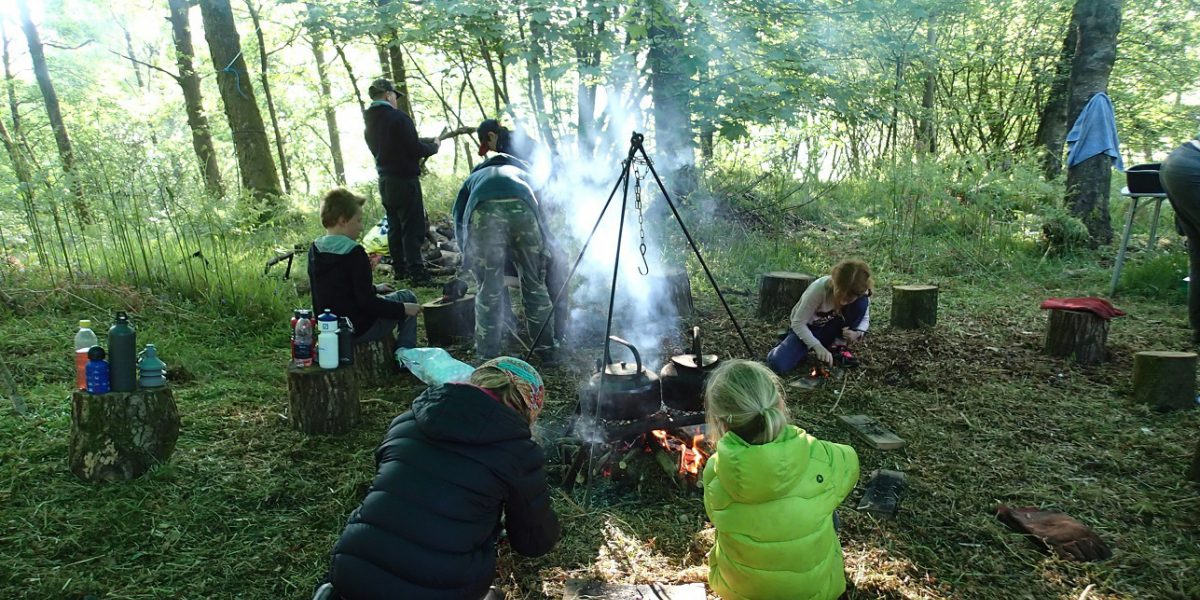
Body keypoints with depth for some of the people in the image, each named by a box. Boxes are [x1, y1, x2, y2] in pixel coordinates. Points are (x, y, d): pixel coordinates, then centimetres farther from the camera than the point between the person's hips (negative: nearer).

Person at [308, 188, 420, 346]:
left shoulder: (315, 250, 2)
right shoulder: (354, 253, -22)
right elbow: (366, 302, -23)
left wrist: (374, 289, 22)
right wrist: (403, 309, -12)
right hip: (360, 330, -8)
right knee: (407, 297, 12)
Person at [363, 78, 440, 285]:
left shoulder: (370, 122, 11)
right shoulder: (398, 117, -14)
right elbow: (415, 149, -15)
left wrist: (423, 142, 17)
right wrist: (434, 146, 4)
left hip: (384, 181, 8)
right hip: (404, 180, -8)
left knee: (394, 228, 14)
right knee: (412, 228, -5)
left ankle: (400, 270, 20)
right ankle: (417, 273, -5)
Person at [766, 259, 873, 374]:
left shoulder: (861, 294, -21)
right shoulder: (820, 288, -32)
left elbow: (864, 319, -3)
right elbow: (798, 323, -25)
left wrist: (857, 333, -26)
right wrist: (817, 346, -37)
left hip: (830, 328, 3)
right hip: (807, 328, -3)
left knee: (862, 302, -23)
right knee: (778, 364, -29)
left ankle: (838, 345, -6)